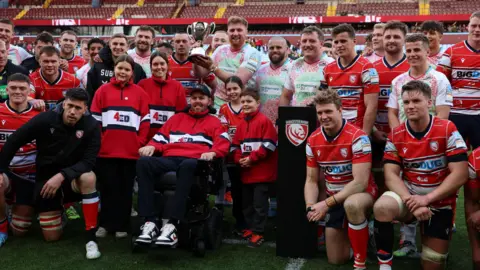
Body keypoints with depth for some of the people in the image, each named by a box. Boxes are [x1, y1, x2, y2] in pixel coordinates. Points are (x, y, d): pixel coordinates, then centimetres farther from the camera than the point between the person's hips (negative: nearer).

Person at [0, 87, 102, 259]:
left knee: (88, 177, -38)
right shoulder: (45, 119, -16)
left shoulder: (91, 126, -17)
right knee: (52, 237, -2)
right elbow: (14, 141, -6)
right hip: (45, 179, 1)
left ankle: (90, 238, -26)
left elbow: (89, 162, -21)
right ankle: (57, 210, 34)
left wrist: (62, 176, -34)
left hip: (72, 178, 0)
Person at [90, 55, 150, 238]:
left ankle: (122, 225, 18)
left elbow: (145, 120, 6)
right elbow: (94, 119, 4)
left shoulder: (139, 93, 5)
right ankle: (105, 224, 18)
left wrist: (140, 143, -1)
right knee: (108, 187, 7)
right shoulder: (103, 91, 4)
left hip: (131, 151, 0)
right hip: (106, 150, 0)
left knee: (125, 188, 8)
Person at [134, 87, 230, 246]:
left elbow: (223, 143, 6)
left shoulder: (214, 122, 24)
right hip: (169, 159, 3)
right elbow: (161, 138, 24)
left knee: (188, 165, -43)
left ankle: (172, 224, -46)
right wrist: (151, 146, 1)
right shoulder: (177, 118, 34)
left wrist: (212, 152, -15)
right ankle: (149, 222, -35)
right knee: (144, 161, -30)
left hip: (193, 161, -3)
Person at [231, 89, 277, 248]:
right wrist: (239, 159, -6)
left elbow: (269, 144, -16)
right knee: (247, 203, 16)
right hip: (246, 172, 8)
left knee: (259, 204, -3)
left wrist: (252, 158, -16)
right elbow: (235, 145, 13)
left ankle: (258, 233, 5)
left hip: (262, 172, -8)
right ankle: (250, 228, 30)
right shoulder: (241, 124, 14)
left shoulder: (264, 121, -9)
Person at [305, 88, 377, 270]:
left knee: (352, 205, -43)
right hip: (334, 199, 5)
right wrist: (311, 207, -17)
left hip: (361, 193, -5)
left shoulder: (357, 137, -22)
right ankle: (357, 236, 40)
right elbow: (311, 181, 2)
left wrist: (327, 203, -28)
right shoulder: (313, 141, -3)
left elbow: (360, 182, -25)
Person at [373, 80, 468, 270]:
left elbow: (460, 174, -16)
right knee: (382, 207, -34)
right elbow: (391, 175, -10)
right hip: (409, 197, 1)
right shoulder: (396, 135, -4)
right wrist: (410, 201, -28)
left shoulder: (447, 130, -12)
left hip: (440, 203, 0)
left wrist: (427, 199, -25)